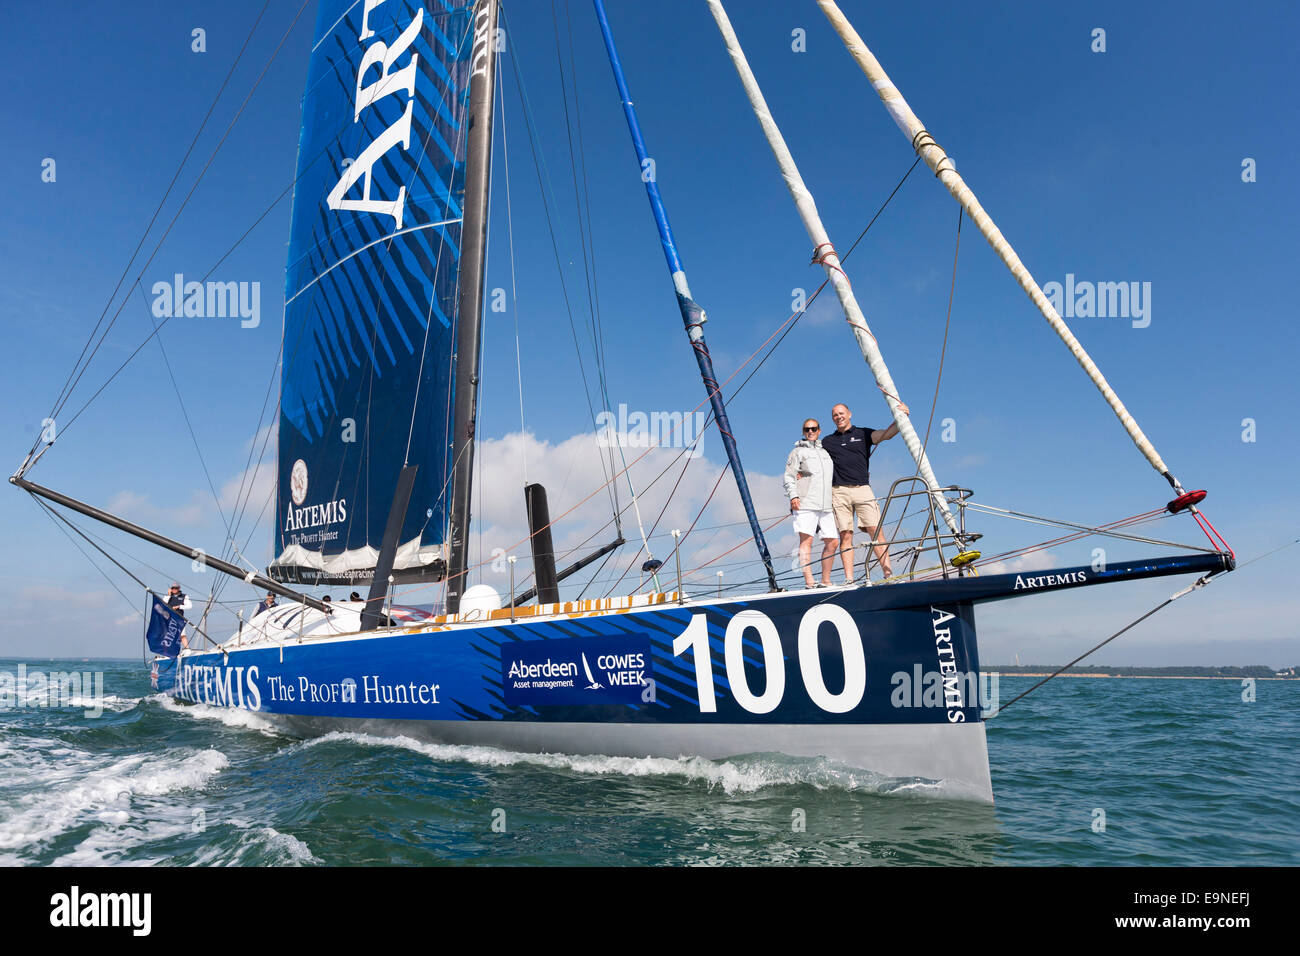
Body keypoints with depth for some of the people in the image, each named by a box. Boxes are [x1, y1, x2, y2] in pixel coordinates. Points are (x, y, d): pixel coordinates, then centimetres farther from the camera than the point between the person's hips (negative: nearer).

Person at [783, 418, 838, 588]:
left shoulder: (826, 452, 25)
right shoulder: (797, 451, 12)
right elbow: (789, 476, 2)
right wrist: (793, 495, -14)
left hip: (826, 504, 5)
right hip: (805, 504, -5)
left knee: (832, 542, 1)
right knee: (806, 540, -14)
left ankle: (826, 581, 12)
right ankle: (809, 582, -20)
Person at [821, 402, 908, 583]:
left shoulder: (863, 434, 14)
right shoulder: (827, 442, 18)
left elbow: (887, 434, 0)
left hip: (863, 489, -1)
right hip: (839, 491, 1)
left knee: (875, 531, -10)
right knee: (845, 535, -5)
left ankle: (888, 573, -10)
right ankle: (849, 579, -6)